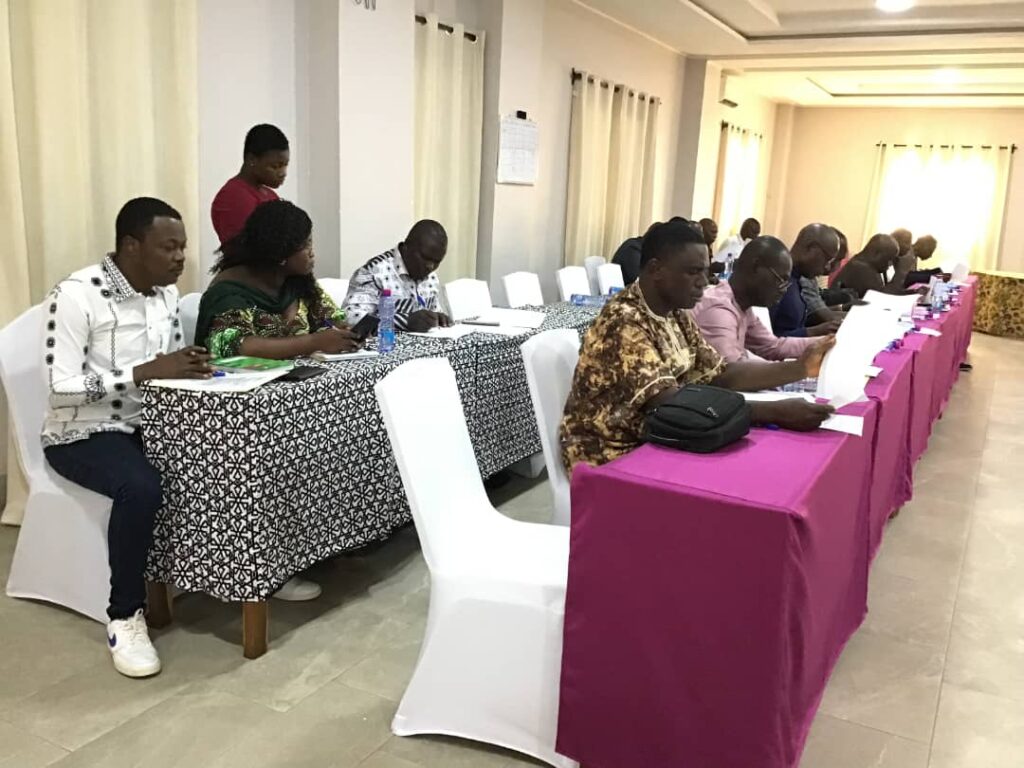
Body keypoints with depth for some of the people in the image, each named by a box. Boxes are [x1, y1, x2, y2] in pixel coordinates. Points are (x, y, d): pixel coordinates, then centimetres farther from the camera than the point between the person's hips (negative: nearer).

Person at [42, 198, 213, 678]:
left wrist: (192, 366, -11)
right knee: (141, 486, -35)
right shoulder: (76, 296, -17)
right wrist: (146, 371, -28)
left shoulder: (166, 292, 4)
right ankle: (125, 616, -15)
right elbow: (62, 389, -22)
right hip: (84, 433, -6)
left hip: (149, 422, 7)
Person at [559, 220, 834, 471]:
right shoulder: (623, 322, -24)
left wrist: (800, 368, -7)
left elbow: (721, 375, 4)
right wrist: (776, 412, -35)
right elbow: (671, 404, -32)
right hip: (609, 454, -8)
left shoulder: (676, 315, 4)